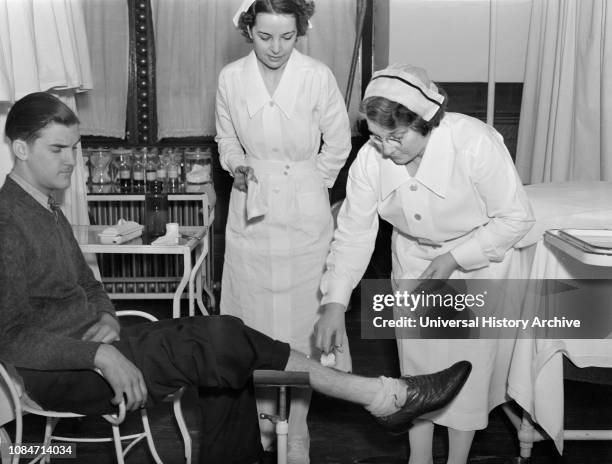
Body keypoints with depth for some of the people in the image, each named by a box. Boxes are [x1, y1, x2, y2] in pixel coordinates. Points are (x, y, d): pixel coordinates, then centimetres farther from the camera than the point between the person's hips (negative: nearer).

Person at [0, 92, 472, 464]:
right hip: (58, 373, -9)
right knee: (218, 339, -23)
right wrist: (101, 355, -27)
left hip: (91, 345, 9)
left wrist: (106, 318, -2)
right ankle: (381, 397, -20)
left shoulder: (49, 208, 16)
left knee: (221, 355, -7)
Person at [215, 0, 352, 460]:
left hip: (305, 213, -2)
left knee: (303, 315, 5)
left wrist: (309, 184, 5)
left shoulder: (318, 77, -10)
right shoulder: (231, 78, -2)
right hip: (251, 211, 2)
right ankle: (264, 414, 28)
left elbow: (338, 143, 3)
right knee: (255, 317, 9)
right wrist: (238, 167, -5)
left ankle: (298, 424, 21)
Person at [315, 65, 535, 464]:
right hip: (413, 262, 3)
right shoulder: (371, 158, -21)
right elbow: (354, 233, -14)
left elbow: (516, 218, -21)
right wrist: (335, 302, -23)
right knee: (415, 360, 10)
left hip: (476, 260, -3)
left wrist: (454, 259, -26)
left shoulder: (476, 143, -32)